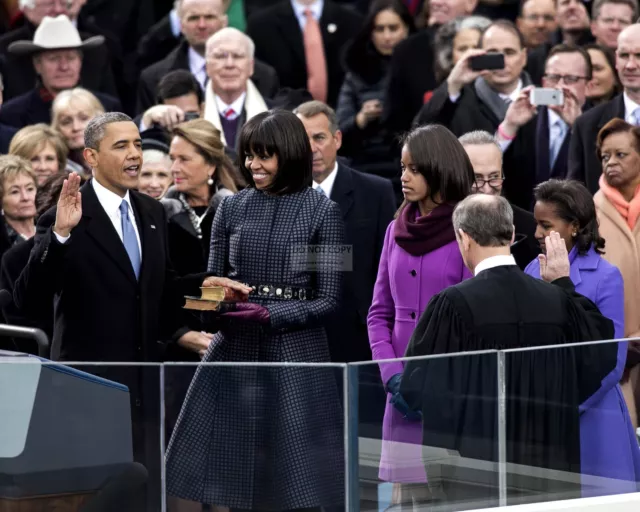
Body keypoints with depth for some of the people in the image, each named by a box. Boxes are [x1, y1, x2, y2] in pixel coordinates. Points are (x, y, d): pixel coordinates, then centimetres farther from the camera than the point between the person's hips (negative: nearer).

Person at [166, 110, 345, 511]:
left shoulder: (322, 212, -2)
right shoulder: (232, 208, 8)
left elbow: (328, 300, -5)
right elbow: (213, 280, 14)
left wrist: (270, 315, -17)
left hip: (295, 354, -3)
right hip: (235, 350, 3)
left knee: (295, 477, -2)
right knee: (232, 469, 3)